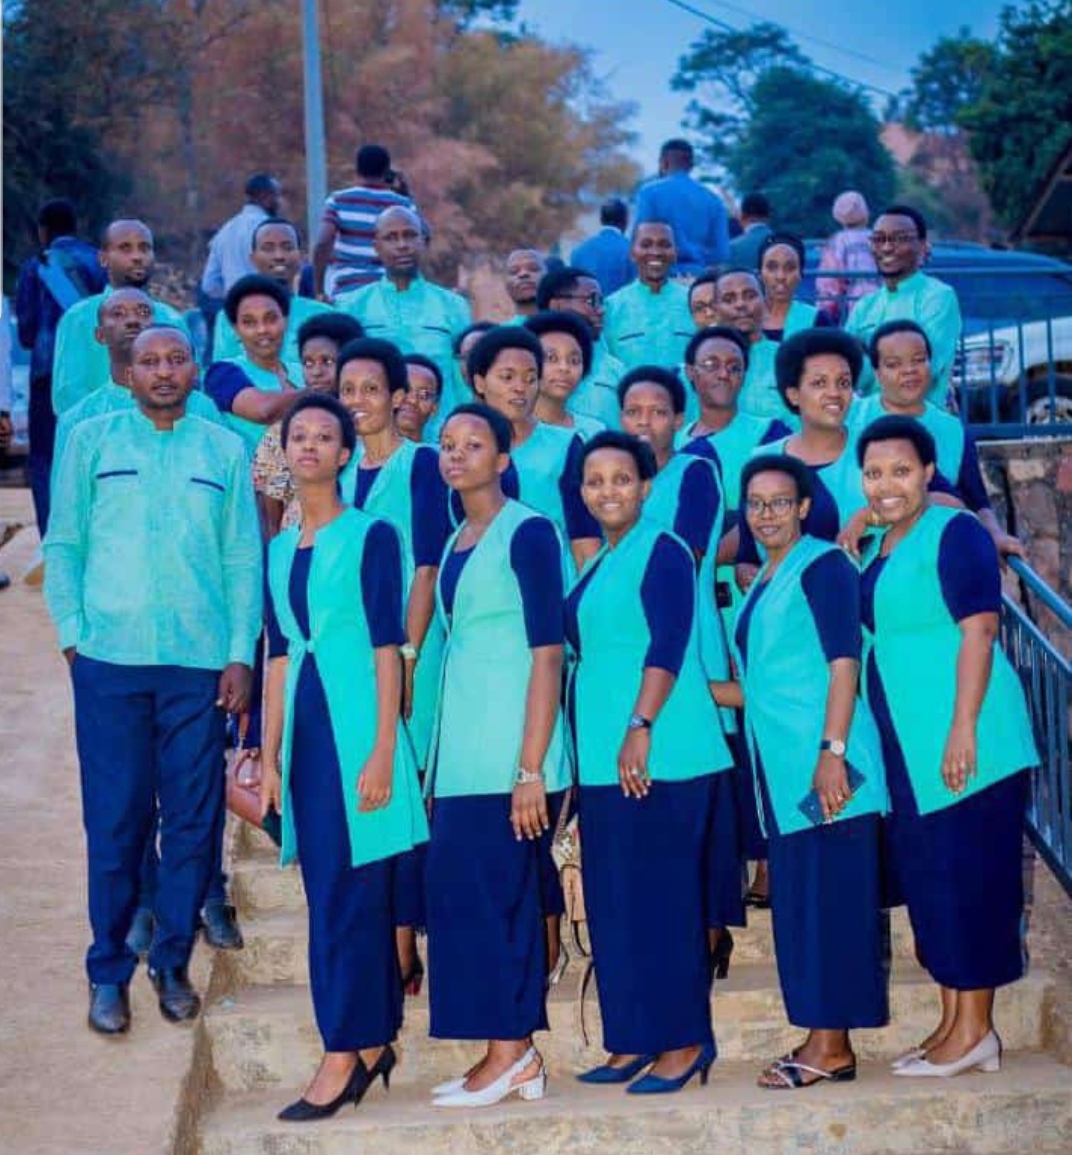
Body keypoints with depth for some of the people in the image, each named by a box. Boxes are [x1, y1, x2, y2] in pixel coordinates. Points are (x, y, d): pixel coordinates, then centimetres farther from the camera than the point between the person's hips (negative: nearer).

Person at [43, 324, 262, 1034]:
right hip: (110, 660, -1)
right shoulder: (93, 441, 8)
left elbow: (244, 559, 8)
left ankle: (173, 962, 17)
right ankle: (109, 971, 11)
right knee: (115, 821, 1)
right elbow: (63, 545, 7)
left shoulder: (225, 451, 10)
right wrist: (72, 634, -3)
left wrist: (241, 654, 0)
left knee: (194, 820, 3)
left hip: (201, 663, 1)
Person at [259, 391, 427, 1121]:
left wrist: (383, 752, -14)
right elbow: (279, 658, 16)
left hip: (355, 725, -6)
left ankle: (344, 1055, -2)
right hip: (304, 732, 6)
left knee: (348, 894, -6)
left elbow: (387, 649, -8)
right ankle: (374, 1041, 17)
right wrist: (270, 758, 13)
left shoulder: (373, 535, -3)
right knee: (333, 894, 9)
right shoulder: (280, 550, 15)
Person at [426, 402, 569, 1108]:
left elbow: (549, 653, -12)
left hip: (508, 744, -8)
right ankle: (516, 1058, 13)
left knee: (489, 890, -8)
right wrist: (441, 755, 13)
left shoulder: (527, 533, -7)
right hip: (461, 746, 8)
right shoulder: (456, 542, 16)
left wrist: (532, 768, -18)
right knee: (462, 889, 7)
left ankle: (511, 1054, 2)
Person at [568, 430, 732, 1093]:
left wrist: (641, 728, -24)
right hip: (603, 757, 9)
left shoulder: (662, 551, -7)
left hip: (661, 755, -9)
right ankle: (634, 1038, 16)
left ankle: (686, 1039, 1)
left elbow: (668, 647, -16)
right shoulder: (597, 564, 18)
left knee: (663, 894, -6)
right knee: (613, 898, 9)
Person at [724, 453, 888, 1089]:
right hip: (783, 766, 9)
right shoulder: (763, 582, 19)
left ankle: (830, 1046, -1)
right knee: (796, 899, 9)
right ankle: (826, 1041, 15)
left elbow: (844, 662, -14)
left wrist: (833, 751, -21)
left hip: (824, 765, -9)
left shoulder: (823, 565, -6)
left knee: (830, 893, -5)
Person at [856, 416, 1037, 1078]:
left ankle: (975, 1029, 4)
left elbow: (979, 630, -16)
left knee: (968, 875, -3)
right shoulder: (876, 548, 14)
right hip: (906, 749, 8)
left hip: (960, 740, -8)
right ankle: (956, 1024, 19)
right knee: (926, 877, 10)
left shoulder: (955, 533, -9)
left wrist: (964, 728, -21)